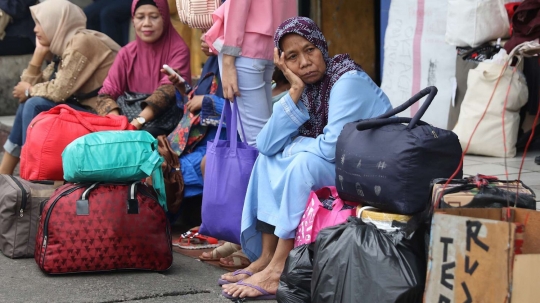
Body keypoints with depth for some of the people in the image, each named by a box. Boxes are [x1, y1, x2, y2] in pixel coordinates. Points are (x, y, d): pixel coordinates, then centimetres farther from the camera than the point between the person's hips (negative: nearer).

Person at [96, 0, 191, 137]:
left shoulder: (179, 50, -3)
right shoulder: (127, 53, 8)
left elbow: (168, 90, -17)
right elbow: (106, 94, 1)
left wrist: (138, 122, -32)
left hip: (165, 123, -4)